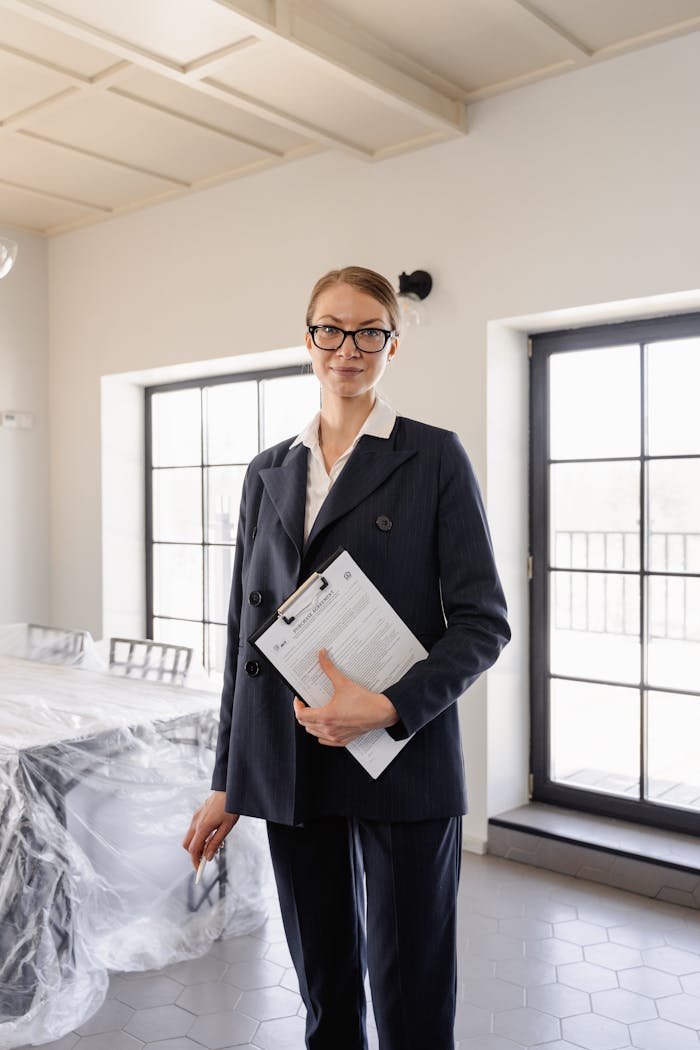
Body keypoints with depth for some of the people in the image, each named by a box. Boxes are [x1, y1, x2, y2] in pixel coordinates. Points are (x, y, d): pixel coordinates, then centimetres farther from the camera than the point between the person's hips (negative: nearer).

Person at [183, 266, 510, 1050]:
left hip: (402, 765, -3)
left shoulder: (434, 458, -2)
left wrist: (390, 707, -20)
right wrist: (226, 783, 11)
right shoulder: (269, 472, 10)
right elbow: (246, 627, 11)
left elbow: (483, 620, -5)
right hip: (290, 769, 4)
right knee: (323, 986, 17)